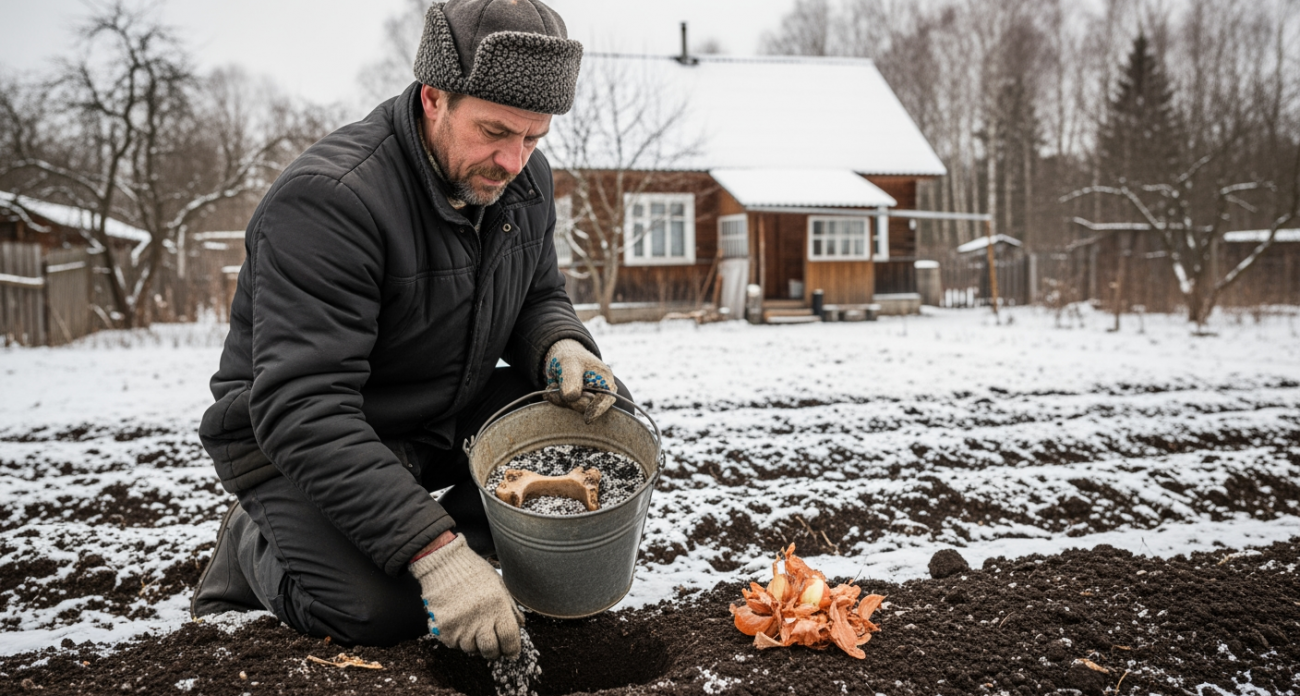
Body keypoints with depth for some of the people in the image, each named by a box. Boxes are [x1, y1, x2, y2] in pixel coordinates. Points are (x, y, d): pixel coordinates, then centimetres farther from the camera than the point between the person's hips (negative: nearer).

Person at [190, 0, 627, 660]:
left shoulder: (523, 179, -5)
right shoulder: (326, 197, -30)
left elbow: (540, 297, 10)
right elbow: (302, 409, -36)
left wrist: (560, 348, -17)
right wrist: (434, 554, -42)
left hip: (448, 418, 7)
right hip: (295, 442, -6)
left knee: (603, 414, -10)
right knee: (380, 610, -27)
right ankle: (256, 549, 5)